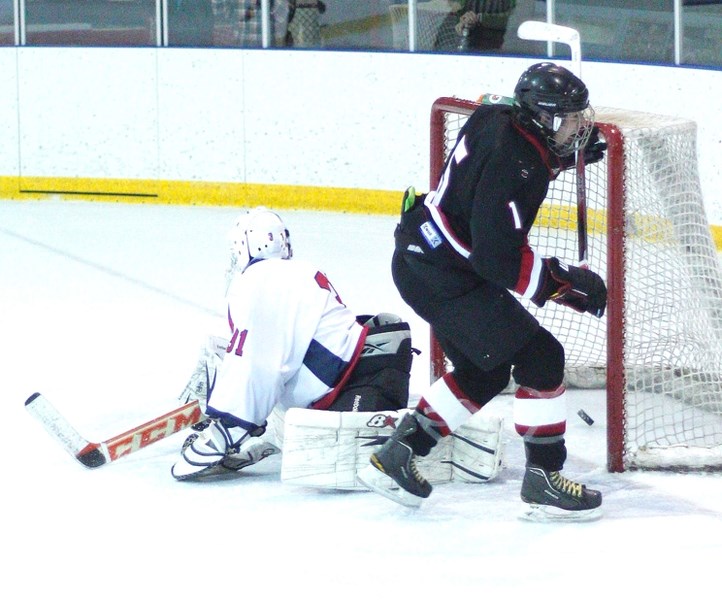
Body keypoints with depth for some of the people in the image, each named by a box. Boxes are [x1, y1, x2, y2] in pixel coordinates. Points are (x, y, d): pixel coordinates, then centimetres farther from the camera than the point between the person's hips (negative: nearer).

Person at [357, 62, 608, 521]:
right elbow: (499, 258, -28)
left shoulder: (500, 119, 1)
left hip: (419, 259, 11)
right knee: (540, 357, -8)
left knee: (484, 372, 22)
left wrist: (571, 149, 10)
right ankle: (543, 482, -1)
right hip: (440, 276, -11)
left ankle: (396, 457, 28)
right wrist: (565, 282, -20)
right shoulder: (510, 163, -26)